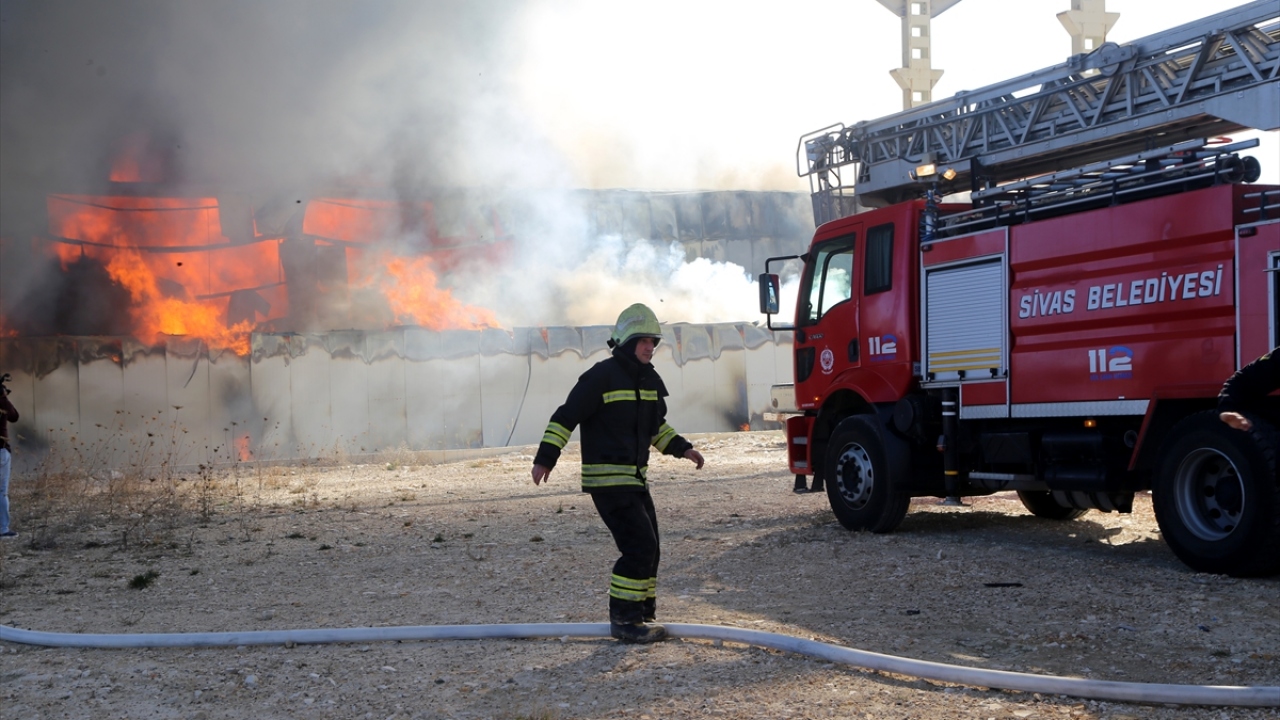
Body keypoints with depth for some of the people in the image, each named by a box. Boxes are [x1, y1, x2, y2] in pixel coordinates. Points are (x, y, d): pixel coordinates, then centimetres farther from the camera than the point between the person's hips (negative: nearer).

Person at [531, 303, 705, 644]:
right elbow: (565, 417, -14)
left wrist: (682, 449, 15)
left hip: (635, 478, 9)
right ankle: (623, 620, -5)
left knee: (648, 549, 11)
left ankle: (642, 616, 22)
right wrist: (545, 458, -21)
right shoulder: (602, 376, -14)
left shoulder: (649, 380, 11)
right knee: (639, 546, -14)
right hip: (607, 478, -9)